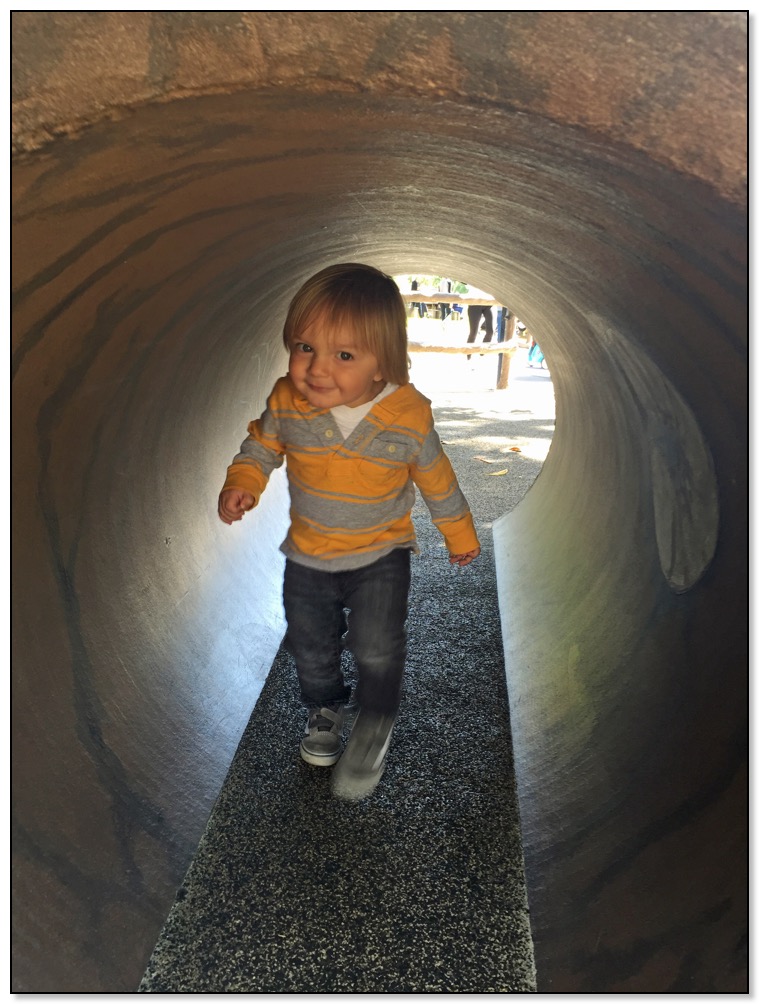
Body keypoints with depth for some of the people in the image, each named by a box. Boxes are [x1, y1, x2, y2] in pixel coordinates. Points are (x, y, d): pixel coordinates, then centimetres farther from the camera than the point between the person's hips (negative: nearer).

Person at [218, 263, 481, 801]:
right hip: (307, 555, 3)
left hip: (381, 555, -3)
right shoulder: (287, 403, -18)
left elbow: (437, 479, -4)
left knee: (377, 646, -7)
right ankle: (326, 708, 48)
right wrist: (242, 483, -17)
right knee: (310, 644, 18)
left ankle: (376, 722, 25)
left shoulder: (408, 416, -21)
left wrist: (460, 534, 7)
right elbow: (261, 445, 3)